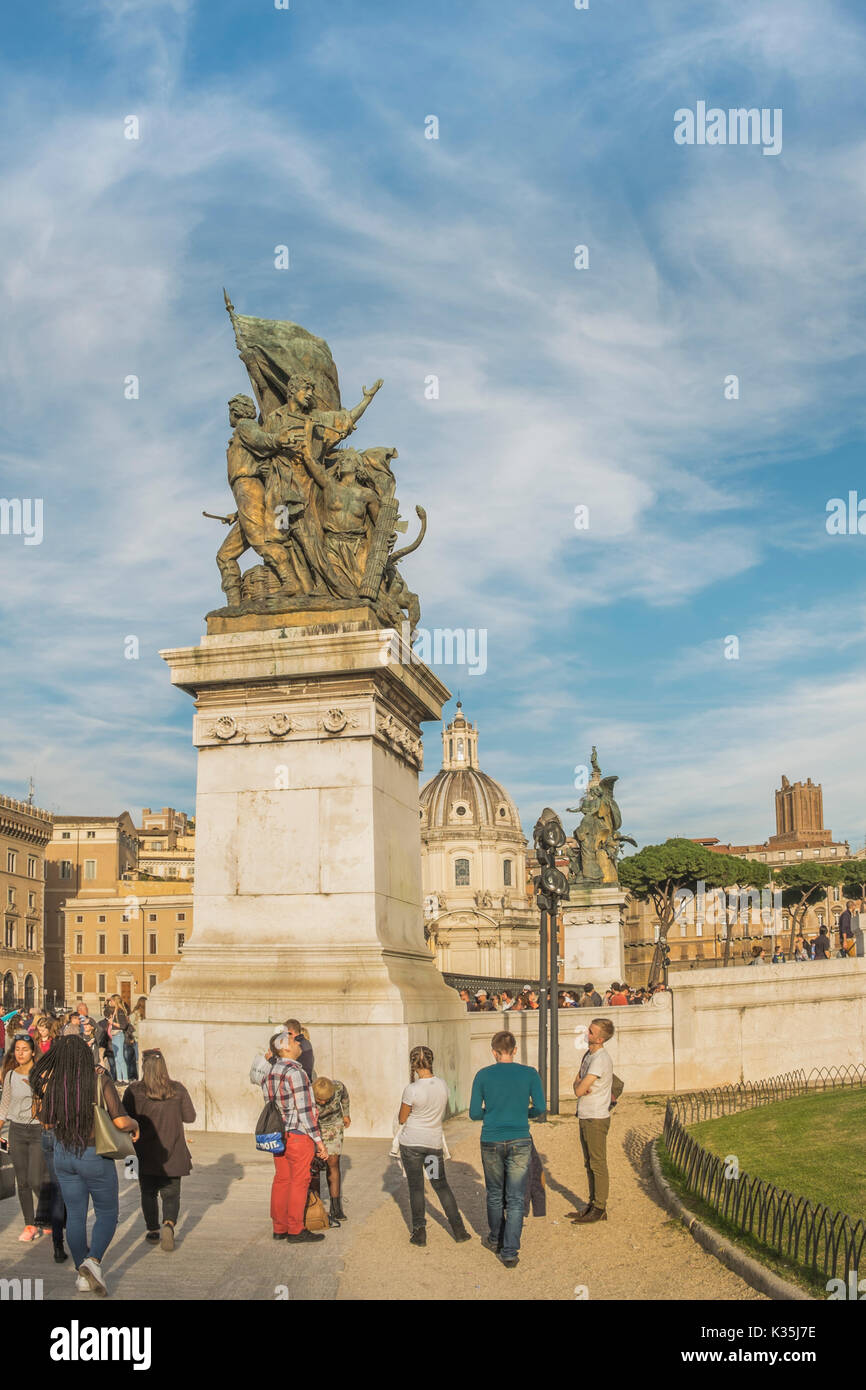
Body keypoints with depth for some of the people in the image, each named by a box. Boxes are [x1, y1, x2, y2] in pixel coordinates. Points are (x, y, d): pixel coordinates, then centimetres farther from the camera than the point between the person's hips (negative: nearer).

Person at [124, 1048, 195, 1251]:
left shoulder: (134, 1091, -9)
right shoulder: (178, 1089, -5)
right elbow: (190, 1117, 1)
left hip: (145, 1153, -1)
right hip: (173, 1153, 1)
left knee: (148, 1194, 18)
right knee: (171, 1194, 9)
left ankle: (153, 1230, 18)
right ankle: (169, 1224, -15)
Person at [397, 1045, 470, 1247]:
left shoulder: (411, 1089, -19)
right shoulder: (442, 1085, -3)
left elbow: (402, 1119, -7)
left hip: (411, 1142, -4)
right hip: (434, 1142, 4)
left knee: (415, 1187, 7)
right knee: (441, 1185, 15)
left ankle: (419, 1232, 8)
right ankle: (458, 1230, 14)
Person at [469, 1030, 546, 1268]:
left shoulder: (483, 1075, -1)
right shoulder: (529, 1074, -2)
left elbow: (474, 1113, -2)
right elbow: (540, 1108, -6)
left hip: (491, 1142, 1)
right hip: (519, 1142, -1)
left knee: (495, 1195, 19)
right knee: (515, 1199, 5)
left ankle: (495, 1240, 34)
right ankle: (509, 1253, 2)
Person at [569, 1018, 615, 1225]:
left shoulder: (600, 1060, -21)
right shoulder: (588, 1055, 10)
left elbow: (579, 1090, -22)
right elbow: (577, 1083, 14)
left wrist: (579, 1084, 0)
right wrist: (580, 1084, -9)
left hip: (596, 1119, -10)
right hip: (585, 1117, 10)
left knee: (598, 1165, -2)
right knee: (589, 1164, 15)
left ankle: (600, 1209, 4)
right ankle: (593, 1204, 24)